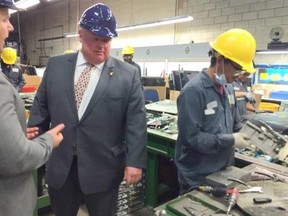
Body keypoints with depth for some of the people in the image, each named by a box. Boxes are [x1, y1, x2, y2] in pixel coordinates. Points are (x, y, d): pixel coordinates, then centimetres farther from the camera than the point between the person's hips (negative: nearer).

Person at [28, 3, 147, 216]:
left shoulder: (128, 74, -6)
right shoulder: (55, 66, 3)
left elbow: (136, 121, -8)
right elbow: (41, 107, 9)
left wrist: (135, 161, -13)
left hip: (103, 169, -2)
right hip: (60, 166, 3)